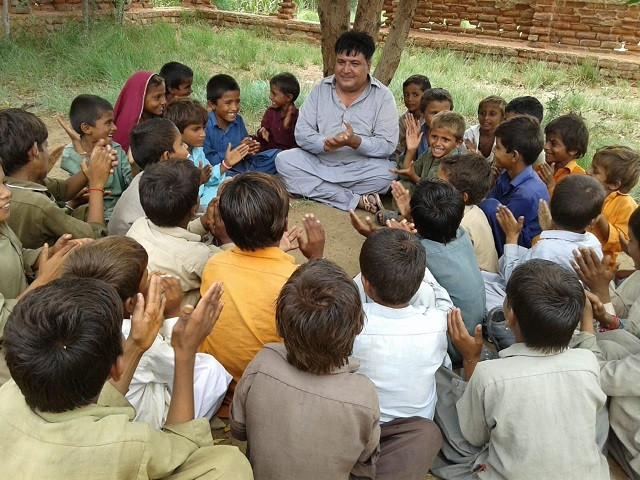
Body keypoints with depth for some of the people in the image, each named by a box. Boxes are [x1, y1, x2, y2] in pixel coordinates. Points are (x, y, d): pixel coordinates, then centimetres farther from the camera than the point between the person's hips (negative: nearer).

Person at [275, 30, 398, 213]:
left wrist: (355, 142, -29)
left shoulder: (383, 96, -2)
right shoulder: (320, 90, 5)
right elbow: (301, 133, -3)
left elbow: (388, 145, -12)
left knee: (387, 172, -31)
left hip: (360, 169, -3)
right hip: (318, 164, 3)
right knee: (284, 160, -22)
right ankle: (357, 200, -23)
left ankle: (318, 190, -17)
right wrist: (325, 143, -24)